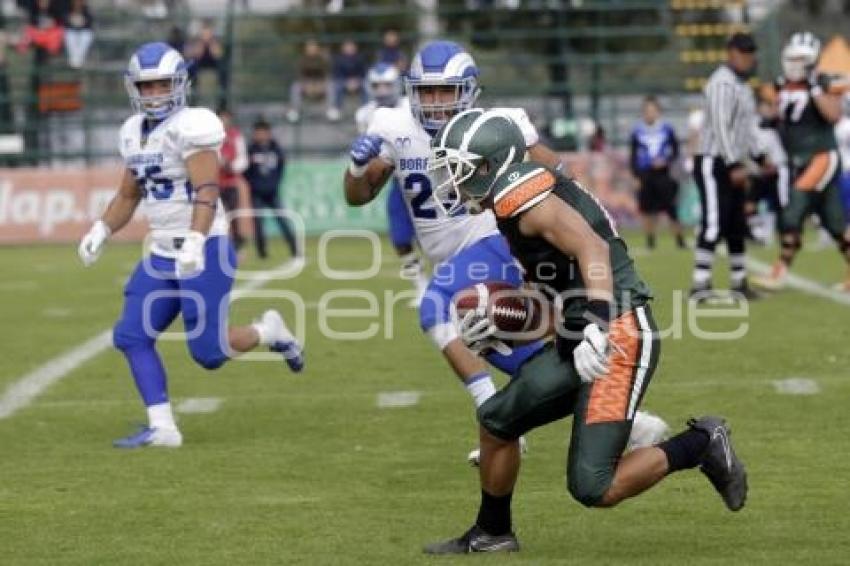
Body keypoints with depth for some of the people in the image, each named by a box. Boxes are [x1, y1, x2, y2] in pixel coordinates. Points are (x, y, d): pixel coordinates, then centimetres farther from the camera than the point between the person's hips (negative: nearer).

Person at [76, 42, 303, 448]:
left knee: (207, 352, -8)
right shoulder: (133, 132, 11)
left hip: (203, 251, -8)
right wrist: (101, 231, 8)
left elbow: (207, 192, -23)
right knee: (131, 337, -3)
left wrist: (195, 242, -36)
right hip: (162, 255, 8)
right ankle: (161, 427, -2)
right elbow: (129, 194, 23)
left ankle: (267, 332, 20)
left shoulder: (191, 126, -14)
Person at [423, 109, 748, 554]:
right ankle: (491, 533, 32)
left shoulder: (520, 193, -13)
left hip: (619, 338, -10)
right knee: (497, 420, 17)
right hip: (579, 341, 10)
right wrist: (501, 325, 27)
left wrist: (598, 330, -37)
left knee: (594, 489, -11)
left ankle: (699, 445, 4)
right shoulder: (516, 202, 16)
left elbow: (593, 249, -27)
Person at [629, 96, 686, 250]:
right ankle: (650, 241, 13)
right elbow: (633, 156, 7)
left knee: (671, 208, -6)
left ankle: (679, 240, 2)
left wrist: (666, 161, -11)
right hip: (645, 175, 1)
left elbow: (675, 151, 7)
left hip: (662, 173, -1)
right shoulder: (637, 131, 3)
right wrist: (636, 175, -1)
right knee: (647, 211, 3)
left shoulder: (667, 129, 1)